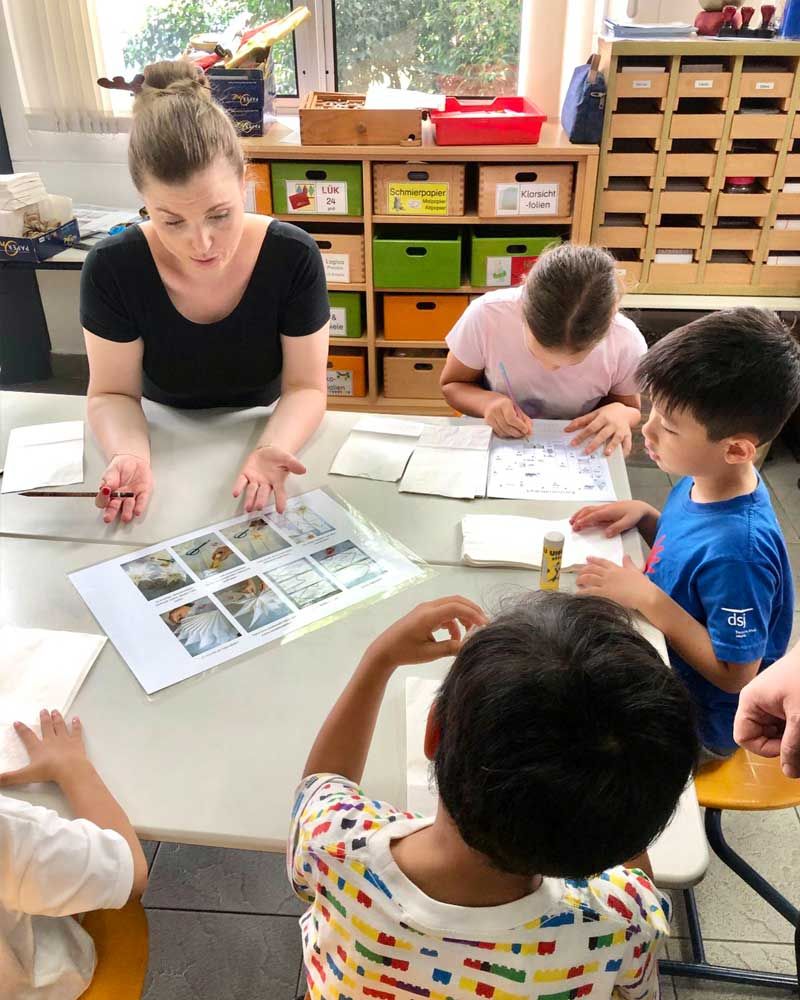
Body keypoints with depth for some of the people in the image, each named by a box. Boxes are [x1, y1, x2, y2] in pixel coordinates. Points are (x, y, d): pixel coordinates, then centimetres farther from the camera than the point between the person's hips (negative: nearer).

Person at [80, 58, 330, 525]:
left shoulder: (294, 258, -20)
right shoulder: (112, 269, -18)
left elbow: (305, 386, -14)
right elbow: (113, 392, -9)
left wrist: (273, 449, -34)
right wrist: (131, 455, -31)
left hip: (263, 432, 0)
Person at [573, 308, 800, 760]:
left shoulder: (739, 548, -35)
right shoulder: (706, 480, -10)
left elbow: (734, 673, -26)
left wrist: (645, 597, -29)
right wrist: (643, 515, -8)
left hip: (699, 721, -7)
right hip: (665, 668, 7)